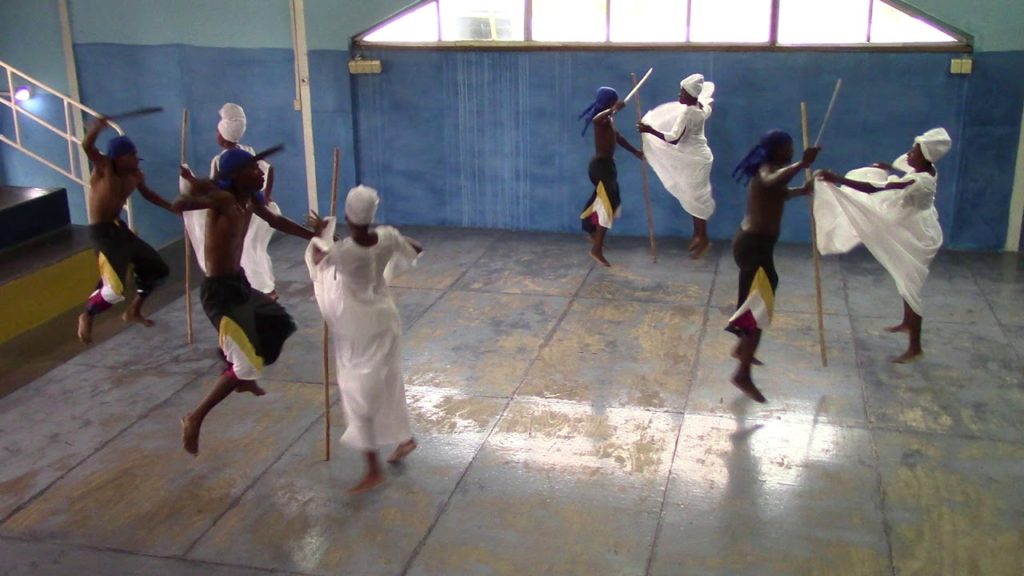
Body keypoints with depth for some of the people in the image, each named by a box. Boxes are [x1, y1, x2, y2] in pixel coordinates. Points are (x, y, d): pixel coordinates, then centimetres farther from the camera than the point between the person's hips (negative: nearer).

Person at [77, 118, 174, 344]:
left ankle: (133, 311, 34)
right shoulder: (103, 168, -17)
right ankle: (87, 316, 9)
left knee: (158, 270, 15)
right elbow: (87, 146, -37)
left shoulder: (136, 175, 3)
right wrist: (99, 125, -54)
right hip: (102, 231, -8)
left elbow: (148, 193, 23)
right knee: (115, 287, -19)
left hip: (119, 227, 8)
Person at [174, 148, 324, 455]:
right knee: (247, 363, -11)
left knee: (278, 326, 28)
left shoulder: (249, 202, 4)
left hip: (239, 283, 10)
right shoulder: (222, 200, -22)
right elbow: (179, 205, -38)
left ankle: (242, 379, 50)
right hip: (220, 291, -10)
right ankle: (194, 419, 3)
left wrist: (313, 235, 24)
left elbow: (276, 221, 23)